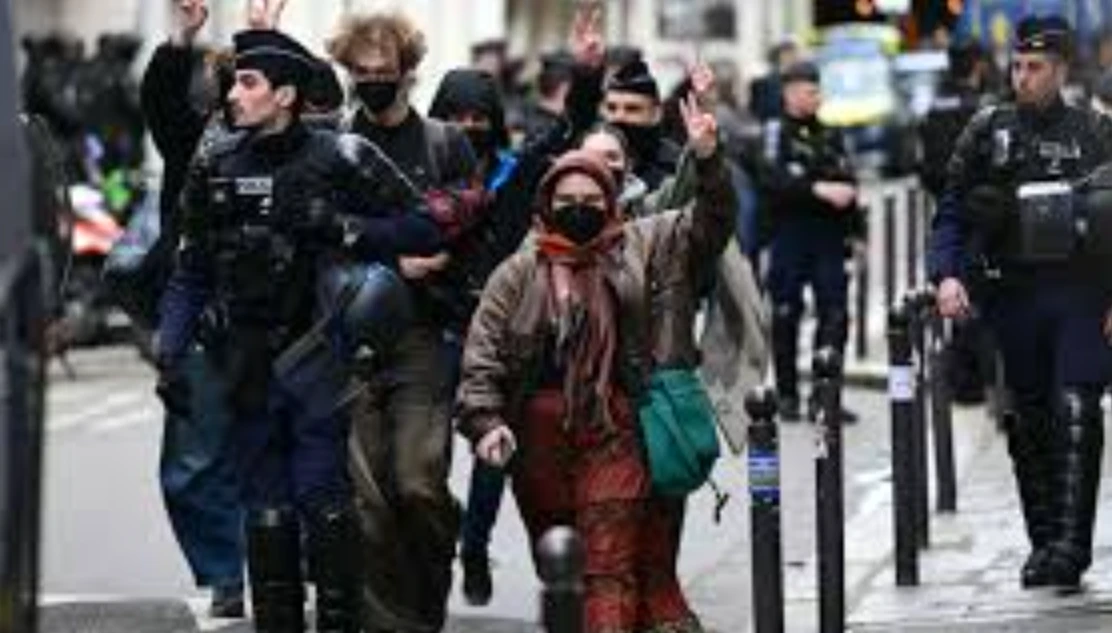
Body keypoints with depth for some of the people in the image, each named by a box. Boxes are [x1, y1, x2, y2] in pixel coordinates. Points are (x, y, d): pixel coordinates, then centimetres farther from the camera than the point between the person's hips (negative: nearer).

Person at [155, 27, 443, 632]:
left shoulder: (341, 159, -4)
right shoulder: (215, 164, 8)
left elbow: (424, 232, -4)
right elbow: (191, 270, 13)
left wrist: (340, 226, -15)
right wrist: (170, 351, 3)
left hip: (320, 356, -4)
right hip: (249, 365, 4)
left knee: (325, 503, -9)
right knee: (265, 509, 6)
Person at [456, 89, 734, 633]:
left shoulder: (642, 248, 10)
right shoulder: (518, 276, 10)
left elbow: (707, 223, 3)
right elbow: (482, 357, 4)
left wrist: (707, 160, -14)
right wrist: (485, 421, -11)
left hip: (615, 430, -2)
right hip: (540, 435, 2)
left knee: (611, 566, -11)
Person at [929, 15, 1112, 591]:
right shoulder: (987, 133, 8)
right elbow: (951, 214, 7)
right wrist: (947, 274, -9)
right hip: (1013, 297, 2)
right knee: (1029, 425, 8)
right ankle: (1043, 543, 18)